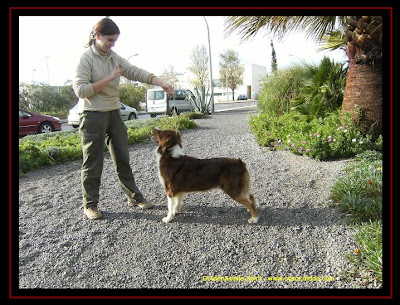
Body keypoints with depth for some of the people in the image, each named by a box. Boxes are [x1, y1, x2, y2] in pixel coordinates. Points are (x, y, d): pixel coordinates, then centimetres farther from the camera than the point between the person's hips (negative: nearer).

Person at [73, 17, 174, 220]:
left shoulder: (115, 58, 9)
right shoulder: (86, 58, -7)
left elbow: (136, 72, -3)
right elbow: (80, 90, -15)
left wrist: (160, 83, -17)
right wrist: (109, 78, -17)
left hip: (114, 114, 6)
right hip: (93, 116, -6)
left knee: (123, 159, 10)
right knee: (93, 163, 2)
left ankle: (134, 197, 20)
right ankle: (90, 205, 17)